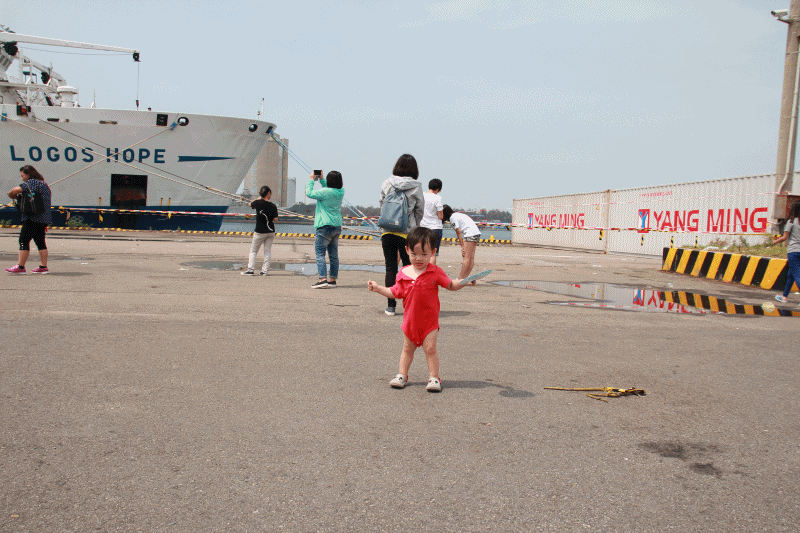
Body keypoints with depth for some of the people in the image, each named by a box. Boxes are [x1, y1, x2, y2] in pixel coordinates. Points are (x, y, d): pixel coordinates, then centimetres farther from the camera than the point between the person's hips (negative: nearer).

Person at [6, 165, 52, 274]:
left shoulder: (31, 182, -8)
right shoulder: (43, 184, 20)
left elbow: (14, 191, -16)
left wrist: (13, 196, 4)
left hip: (33, 218, -9)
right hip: (44, 218, 9)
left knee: (24, 240, -6)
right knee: (40, 242, 11)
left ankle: (20, 267, -7)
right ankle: (43, 266, 11)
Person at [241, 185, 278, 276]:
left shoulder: (258, 203, -9)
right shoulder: (273, 206, -6)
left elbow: (250, 204, 13)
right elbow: (275, 219, -4)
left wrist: (259, 198, 23)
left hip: (260, 232, -2)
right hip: (271, 231, 2)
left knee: (253, 251, 9)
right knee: (267, 251, 8)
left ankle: (250, 269, 6)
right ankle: (264, 270, 7)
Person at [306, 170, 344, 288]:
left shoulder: (325, 192, -17)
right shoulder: (341, 192, 5)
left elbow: (309, 193, -5)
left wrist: (311, 180, 6)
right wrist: (321, 179, 24)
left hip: (325, 226, -8)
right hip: (337, 226, 8)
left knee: (320, 253, -6)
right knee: (333, 254, 11)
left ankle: (323, 279, -16)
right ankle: (332, 279, 15)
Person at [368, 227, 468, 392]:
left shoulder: (435, 272, -8)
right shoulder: (403, 273, -1)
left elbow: (451, 285, -1)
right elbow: (396, 293, 10)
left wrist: (463, 282, -20)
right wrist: (378, 288, 4)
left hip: (429, 320, -3)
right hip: (410, 319, 3)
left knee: (430, 348, -3)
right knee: (407, 348, 13)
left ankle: (434, 378, 9)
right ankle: (402, 375, 25)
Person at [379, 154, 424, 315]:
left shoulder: (387, 184, 2)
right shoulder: (416, 187, -3)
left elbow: (382, 204, 9)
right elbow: (420, 210, 3)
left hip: (387, 231, 2)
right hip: (407, 232, -2)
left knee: (390, 268, 7)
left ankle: (390, 306, 8)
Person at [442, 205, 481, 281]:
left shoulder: (452, 217, -5)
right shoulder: (456, 214, 23)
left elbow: (459, 233, -8)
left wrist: (462, 246, -6)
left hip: (470, 234, -10)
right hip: (476, 233, 10)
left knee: (466, 257, -10)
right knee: (471, 257, 6)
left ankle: (461, 279, -10)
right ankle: (465, 278, 7)